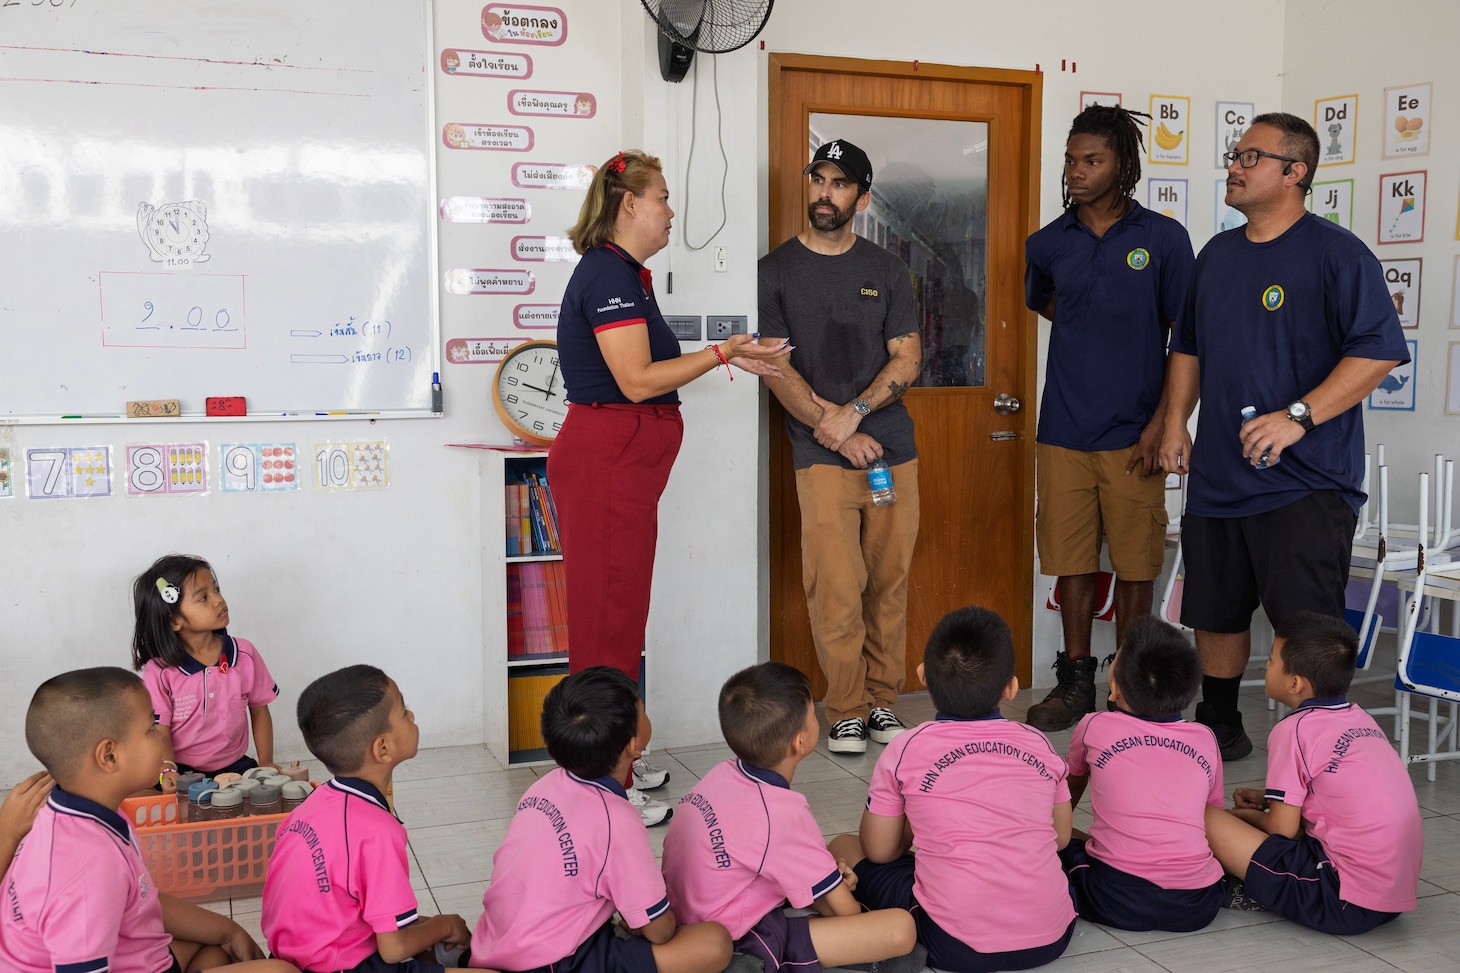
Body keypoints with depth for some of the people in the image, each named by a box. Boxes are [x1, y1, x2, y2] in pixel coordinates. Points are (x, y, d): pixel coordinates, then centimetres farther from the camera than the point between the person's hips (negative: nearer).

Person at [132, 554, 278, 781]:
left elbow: (259, 710, 9)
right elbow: (160, 732, -8)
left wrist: (266, 763, 1)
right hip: (182, 773, -2)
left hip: (236, 768, 2)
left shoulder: (244, 654, 0)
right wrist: (168, 771, -26)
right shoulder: (159, 671, -9)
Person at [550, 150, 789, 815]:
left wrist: (729, 358, 13)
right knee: (608, 617, -6)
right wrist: (723, 352, -11)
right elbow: (637, 380, -20)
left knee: (618, 613, 15)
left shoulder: (622, 273, 20)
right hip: (604, 464, -11)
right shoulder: (609, 274, -14)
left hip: (619, 464, 11)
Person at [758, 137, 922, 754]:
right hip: (822, 456, -3)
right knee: (836, 588, -7)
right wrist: (833, 431, -9)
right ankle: (846, 710, 6)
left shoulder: (886, 270, 11)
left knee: (890, 582, 5)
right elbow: (776, 367, -2)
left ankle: (882, 699, 17)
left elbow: (907, 358, 7)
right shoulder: (775, 270, 4)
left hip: (893, 448, 3)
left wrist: (851, 413, -9)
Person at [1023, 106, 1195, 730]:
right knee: (1072, 561, 7)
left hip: (1134, 434, -2)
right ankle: (1076, 681, 18)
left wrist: (1161, 423, -9)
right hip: (1064, 432, 3)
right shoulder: (1048, 244, 7)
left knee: (1136, 564, 4)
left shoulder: (1163, 238, -1)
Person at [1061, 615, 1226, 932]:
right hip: (1196, 908, 3)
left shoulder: (1094, 728, 4)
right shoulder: (1205, 739, 9)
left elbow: (1068, 794, 25)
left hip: (1118, 902, -3)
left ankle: (1072, 893, 3)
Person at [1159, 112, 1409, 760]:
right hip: (1216, 478, 7)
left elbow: (1380, 349, -15)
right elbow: (1188, 346, 24)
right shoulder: (1217, 254, 14)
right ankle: (1218, 727, 32)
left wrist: (1298, 416, -22)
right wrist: (1176, 422, 12)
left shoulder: (1335, 253, -8)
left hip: (1305, 482, -7)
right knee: (1215, 612, 15)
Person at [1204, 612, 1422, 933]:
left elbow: (1282, 829, -9)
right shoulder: (1361, 719, 11)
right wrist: (1268, 799, 15)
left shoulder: (1294, 730, -12)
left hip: (1346, 904, -9)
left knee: (1205, 817, -11)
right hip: (1396, 895, 9)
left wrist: (1246, 815, 11)